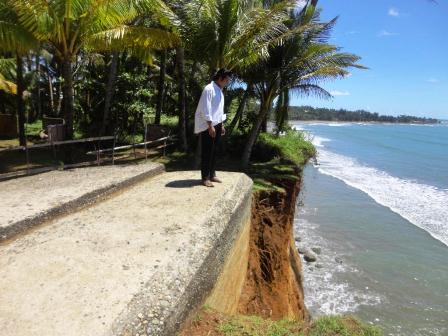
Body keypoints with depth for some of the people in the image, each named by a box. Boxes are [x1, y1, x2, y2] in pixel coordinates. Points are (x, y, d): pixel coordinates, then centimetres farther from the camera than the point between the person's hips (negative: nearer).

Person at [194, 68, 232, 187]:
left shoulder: (220, 91, 15)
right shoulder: (209, 89, -13)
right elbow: (205, 109, -19)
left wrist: (221, 125, 17)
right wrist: (210, 126, -22)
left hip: (216, 124, 9)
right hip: (207, 125, -9)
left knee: (213, 151, 12)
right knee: (206, 152, -4)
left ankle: (212, 175, 20)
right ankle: (205, 178, 2)